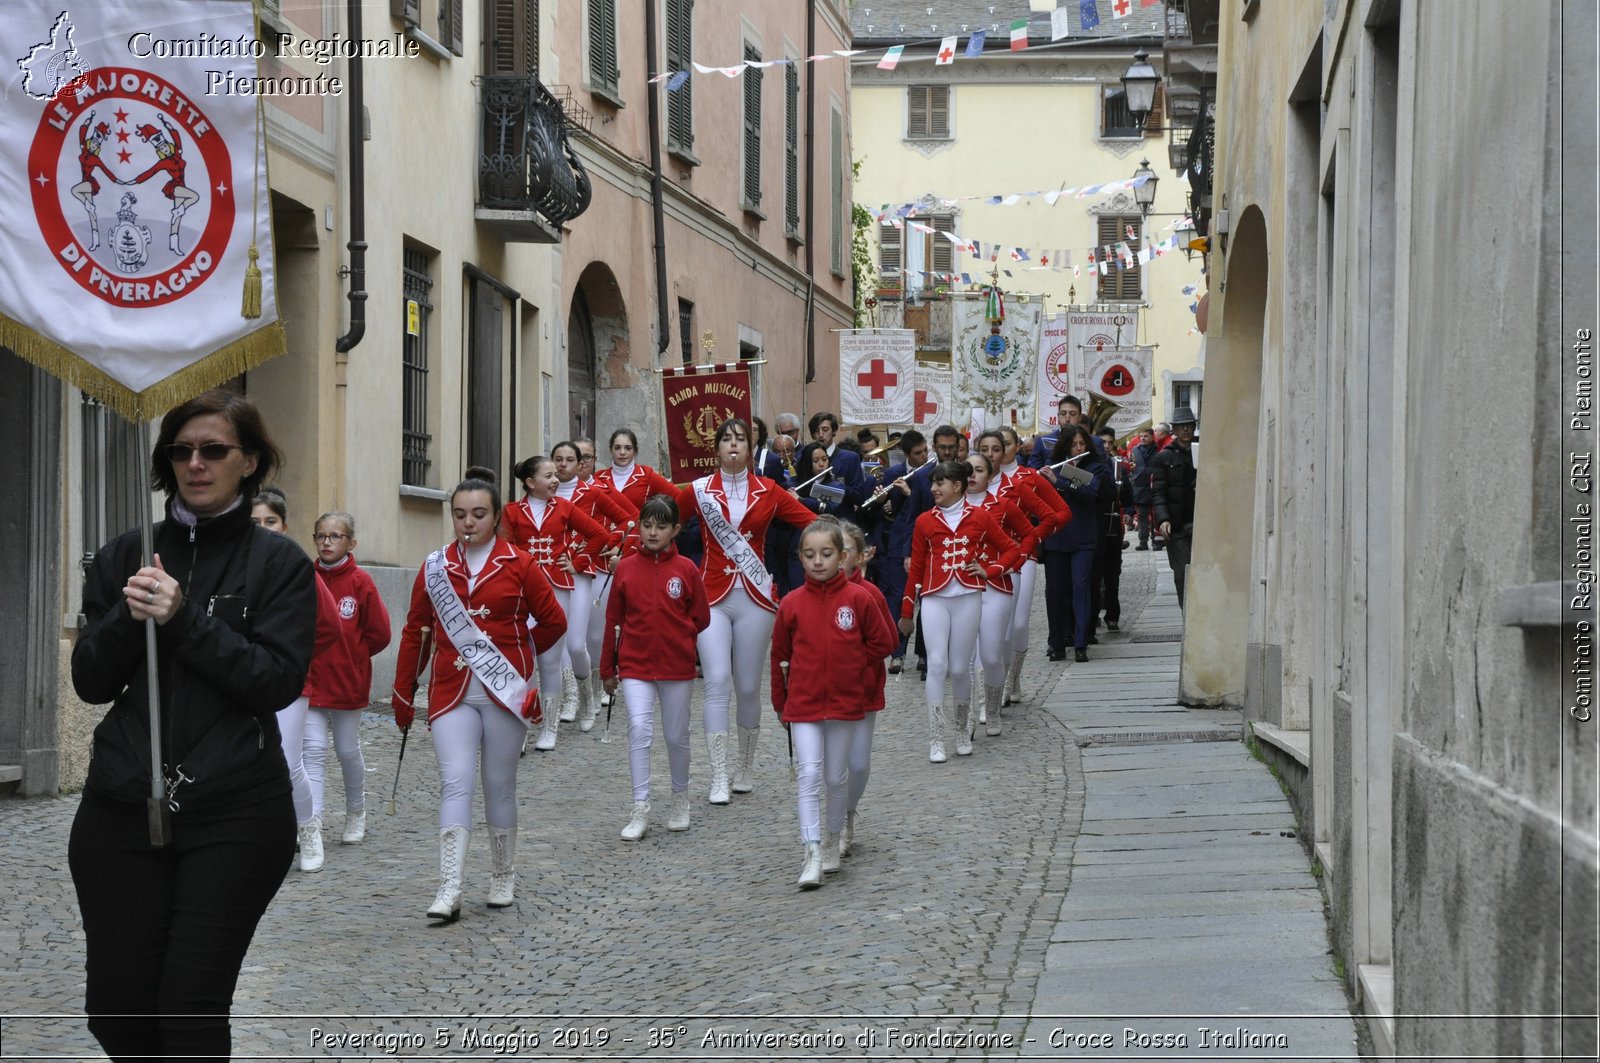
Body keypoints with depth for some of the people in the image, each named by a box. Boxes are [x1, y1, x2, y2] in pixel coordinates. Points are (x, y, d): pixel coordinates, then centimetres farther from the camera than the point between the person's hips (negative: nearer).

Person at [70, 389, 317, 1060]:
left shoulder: (279, 564, 2)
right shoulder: (125, 558, 11)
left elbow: (280, 682, -8)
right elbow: (89, 683, 7)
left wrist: (184, 619, -16)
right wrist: (126, 618, -12)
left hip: (236, 813, -3)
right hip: (122, 808, 3)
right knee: (115, 1006, 3)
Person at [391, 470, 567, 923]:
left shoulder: (518, 566, -2)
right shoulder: (435, 568, 5)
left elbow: (554, 621, 6)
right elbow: (415, 631, 11)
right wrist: (403, 694, 12)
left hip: (504, 691, -1)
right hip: (451, 693, 1)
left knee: (500, 787, 8)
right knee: (454, 784, -10)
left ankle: (503, 878, 24)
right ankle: (448, 890, -14)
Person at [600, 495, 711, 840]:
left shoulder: (685, 569, -4)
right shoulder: (625, 568, -1)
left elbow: (700, 617, 5)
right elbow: (613, 620, 5)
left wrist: (674, 639, 2)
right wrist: (607, 669, 7)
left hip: (677, 666, 0)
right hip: (635, 665, 0)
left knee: (676, 736, 11)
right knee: (638, 730, -12)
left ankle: (680, 797, 33)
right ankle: (641, 810, -7)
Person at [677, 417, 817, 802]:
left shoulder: (768, 492, 3)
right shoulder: (699, 491, 2)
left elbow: (813, 524, 3)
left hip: (755, 598, 1)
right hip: (713, 597, -1)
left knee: (749, 687, 6)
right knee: (717, 682, -11)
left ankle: (747, 767, 24)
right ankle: (718, 779, -9)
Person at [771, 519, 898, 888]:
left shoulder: (859, 598, -5)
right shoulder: (792, 604, -2)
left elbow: (881, 642, 4)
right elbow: (780, 656, 7)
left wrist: (856, 675, 3)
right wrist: (781, 702, 11)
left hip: (845, 702, 0)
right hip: (803, 704, 0)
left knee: (836, 777, 12)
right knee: (808, 775, -9)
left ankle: (833, 840, 29)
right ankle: (812, 853, -11)